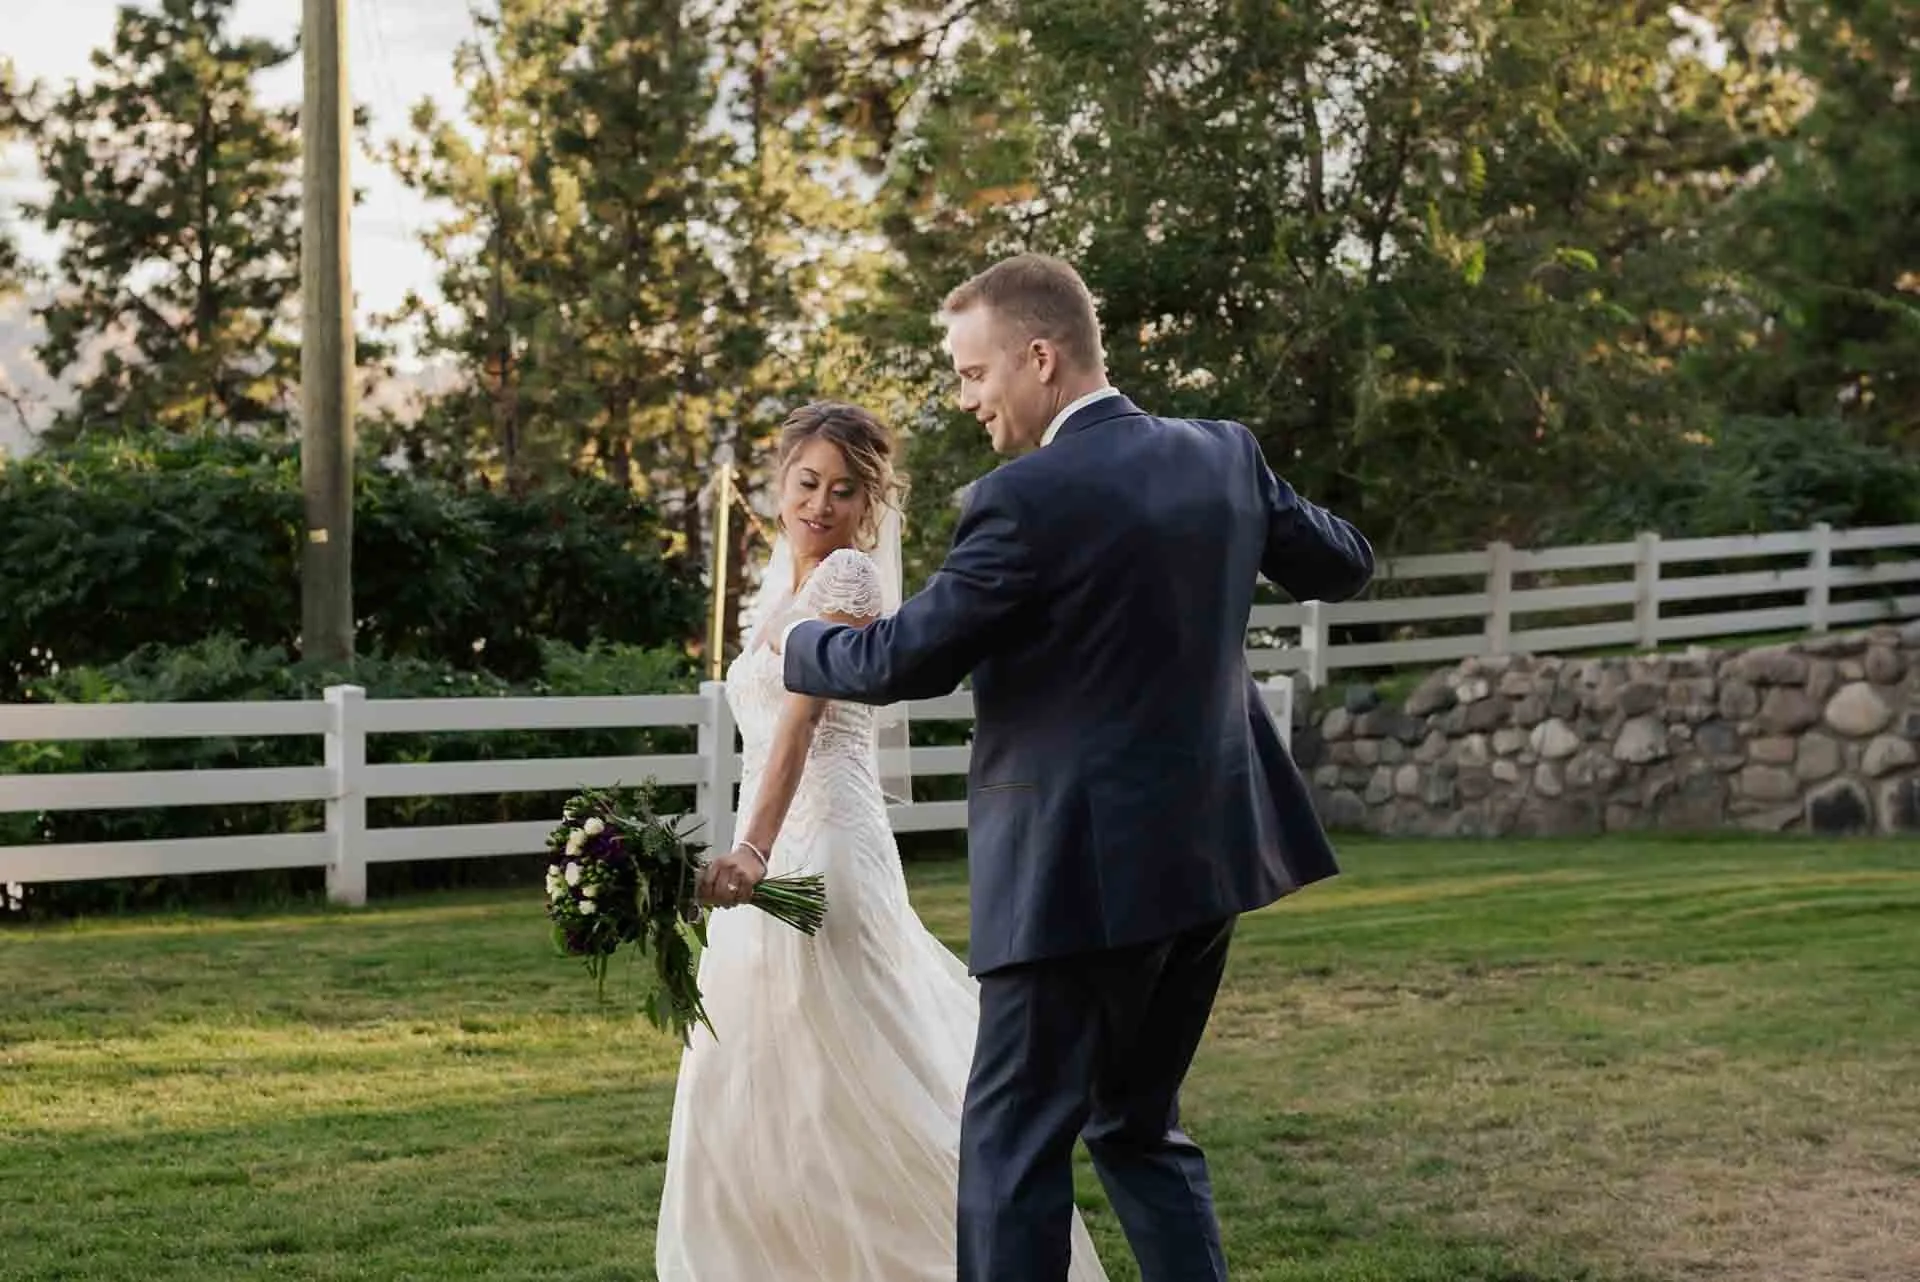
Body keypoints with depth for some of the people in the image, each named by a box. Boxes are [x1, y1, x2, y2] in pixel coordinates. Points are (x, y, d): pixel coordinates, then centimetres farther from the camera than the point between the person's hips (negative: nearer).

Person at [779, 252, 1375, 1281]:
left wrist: (802, 643, 8)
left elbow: (906, 660, -12)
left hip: (1084, 872, -8)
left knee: (1014, 1144, 0)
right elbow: (1342, 565, 18)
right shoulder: (1223, 456, 5)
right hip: (1207, 850, 8)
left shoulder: (1028, 500, -18)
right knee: (1139, 1124, 20)